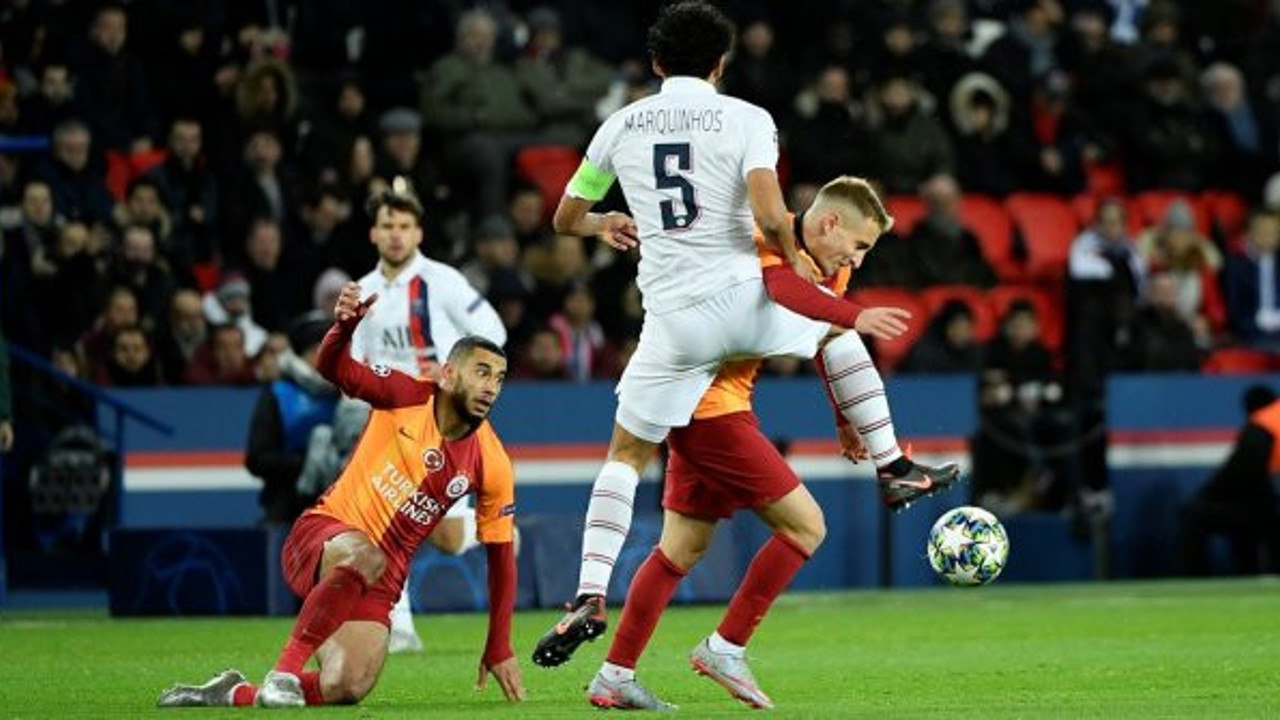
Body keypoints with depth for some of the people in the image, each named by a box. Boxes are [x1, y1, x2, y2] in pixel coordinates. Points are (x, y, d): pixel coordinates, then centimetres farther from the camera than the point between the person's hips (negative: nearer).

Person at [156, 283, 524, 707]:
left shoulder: (492, 466, -2)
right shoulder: (407, 397, -6)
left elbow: (501, 556, 5)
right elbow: (334, 368, -9)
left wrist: (499, 650, 5)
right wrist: (345, 326, -34)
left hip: (379, 585, 3)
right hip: (324, 532, -2)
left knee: (344, 690, -20)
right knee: (364, 557, -41)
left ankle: (234, 694, 4)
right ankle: (285, 669, -28)